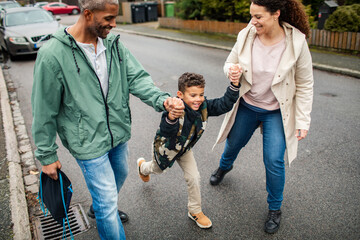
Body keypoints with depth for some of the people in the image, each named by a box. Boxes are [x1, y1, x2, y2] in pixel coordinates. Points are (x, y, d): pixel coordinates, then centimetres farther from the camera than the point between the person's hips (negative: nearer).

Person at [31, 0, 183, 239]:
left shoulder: (113, 43, -4)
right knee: (108, 204, 1)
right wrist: (47, 156, -6)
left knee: (119, 175, 30)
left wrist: (162, 99, -29)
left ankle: (100, 207, 61)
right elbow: (44, 112, -13)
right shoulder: (53, 55, -21)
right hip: (88, 142, -7)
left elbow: (137, 77, -9)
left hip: (118, 132, 7)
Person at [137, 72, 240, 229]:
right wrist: (171, 117, -78)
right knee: (158, 169, 27)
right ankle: (143, 166, 66)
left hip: (184, 148, 4)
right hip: (165, 147, -3)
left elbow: (224, 105, -30)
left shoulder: (203, 106, -26)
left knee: (193, 178, 2)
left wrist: (234, 86, -44)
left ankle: (195, 211, 26)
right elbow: (166, 132, -57)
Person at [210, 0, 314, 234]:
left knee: (274, 161, -4)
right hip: (247, 105, 3)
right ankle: (224, 166, 60)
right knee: (234, 143, 22)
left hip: (276, 112, -2)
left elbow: (304, 85, -11)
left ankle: (275, 209, 24)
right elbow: (231, 62, 1)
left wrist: (303, 121, -13)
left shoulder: (296, 42, -20)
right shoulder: (246, 35, -15)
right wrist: (232, 70, -24)